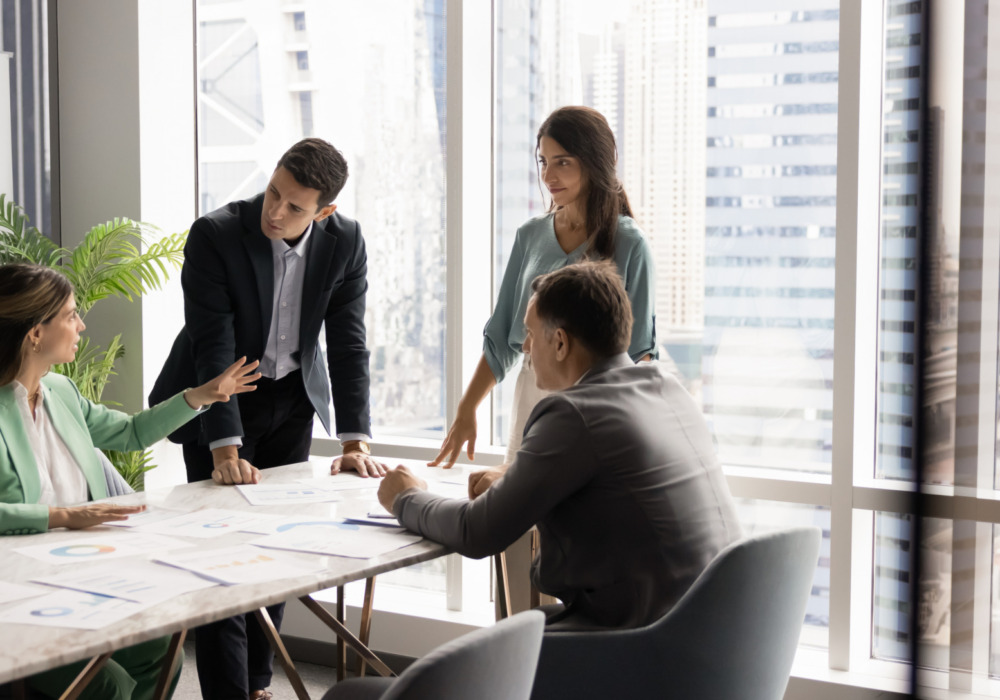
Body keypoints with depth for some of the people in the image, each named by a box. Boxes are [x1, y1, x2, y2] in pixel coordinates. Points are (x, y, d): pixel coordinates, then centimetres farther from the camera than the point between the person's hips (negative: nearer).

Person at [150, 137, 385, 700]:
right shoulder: (214, 236, -24)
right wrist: (225, 451, -31)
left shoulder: (345, 241, -13)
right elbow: (213, 347, -26)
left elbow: (348, 344, -10)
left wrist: (355, 444, -16)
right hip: (221, 398, -3)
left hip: (292, 398, 4)